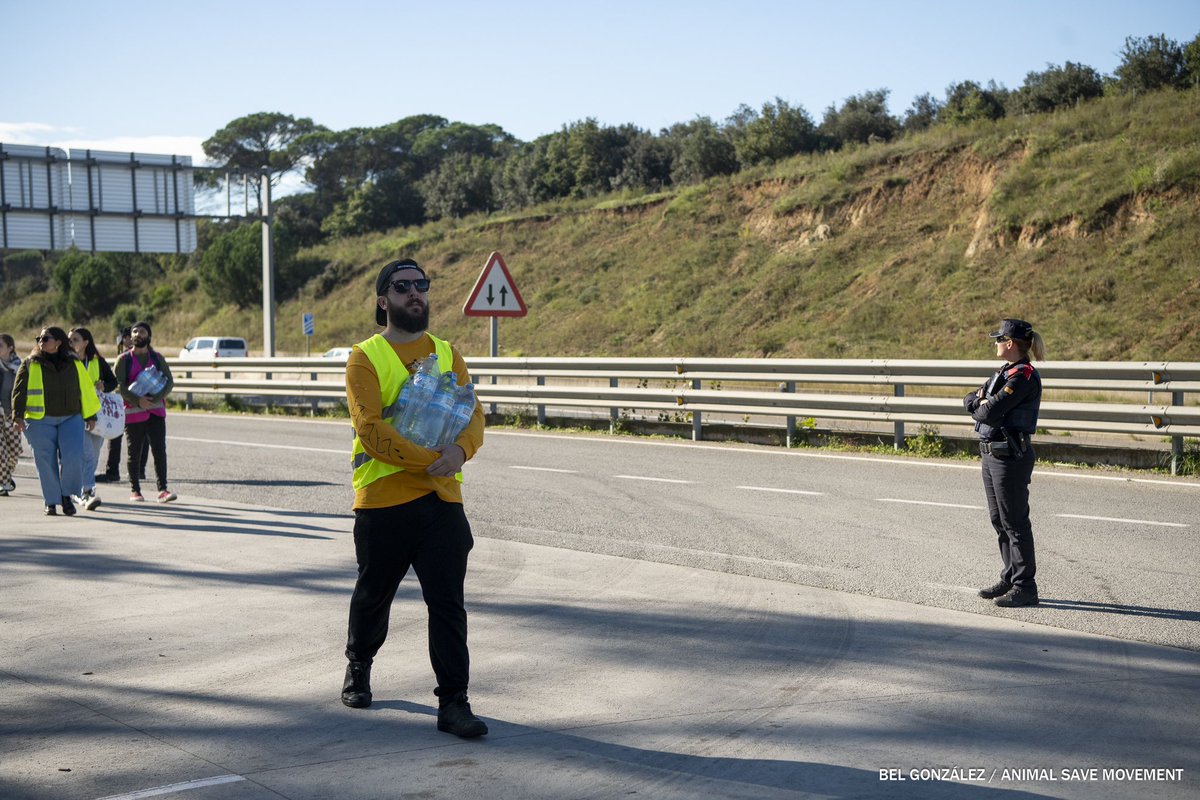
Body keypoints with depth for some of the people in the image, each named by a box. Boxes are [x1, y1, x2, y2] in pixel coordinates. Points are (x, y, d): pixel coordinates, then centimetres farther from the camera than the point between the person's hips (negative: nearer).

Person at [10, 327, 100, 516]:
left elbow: (86, 389, 15)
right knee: (46, 462, 0)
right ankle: (51, 502, 11)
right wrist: (18, 415, -11)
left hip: (71, 419, 1)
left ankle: (66, 494, 6)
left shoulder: (74, 364, 10)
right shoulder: (30, 364, 5)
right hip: (41, 421, -1)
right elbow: (19, 390, 0)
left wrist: (90, 415, 15)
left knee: (73, 456, -14)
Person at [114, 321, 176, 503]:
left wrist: (156, 398, -14)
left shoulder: (157, 357, 11)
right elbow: (118, 385, -6)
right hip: (133, 412, -1)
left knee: (159, 450, -7)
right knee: (134, 453, 4)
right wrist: (138, 400, -19)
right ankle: (134, 490, 14)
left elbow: (169, 380, 3)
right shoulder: (124, 359, 3)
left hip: (156, 411, 2)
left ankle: (162, 489, -8)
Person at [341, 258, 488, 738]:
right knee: (373, 595, 16)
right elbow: (371, 429, -13)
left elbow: (472, 414, 4)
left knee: (448, 604, -3)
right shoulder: (365, 357, -2)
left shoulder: (447, 354, 12)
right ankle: (358, 669, 41)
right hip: (383, 500, -2)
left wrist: (461, 450, -18)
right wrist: (429, 459, -20)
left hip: (442, 499, 2)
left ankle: (453, 703, 1)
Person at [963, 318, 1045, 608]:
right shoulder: (1005, 372, 15)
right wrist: (981, 403, -6)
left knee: (1015, 522, -3)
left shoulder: (1024, 376, -16)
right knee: (999, 520, 15)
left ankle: (1025, 587, 4)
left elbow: (990, 412, -22)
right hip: (991, 453, 10)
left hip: (1011, 456, -10)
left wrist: (977, 406, 0)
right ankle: (1009, 579, 25)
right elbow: (969, 399, 16)